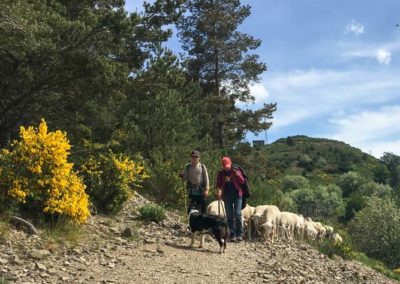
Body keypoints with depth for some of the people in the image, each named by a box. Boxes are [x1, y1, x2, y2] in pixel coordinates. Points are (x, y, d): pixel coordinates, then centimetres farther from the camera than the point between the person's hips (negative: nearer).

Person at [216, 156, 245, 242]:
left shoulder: (236, 171, 3)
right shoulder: (221, 174, 8)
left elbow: (242, 182, -1)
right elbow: (218, 184, 9)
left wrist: (237, 174, -17)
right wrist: (219, 190, -11)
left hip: (237, 194, -2)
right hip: (227, 196, 2)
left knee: (238, 214, -11)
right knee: (229, 215, 2)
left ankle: (239, 234, -6)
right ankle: (233, 235, 8)